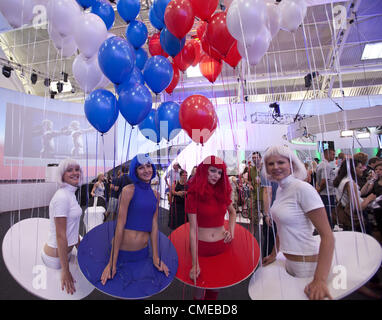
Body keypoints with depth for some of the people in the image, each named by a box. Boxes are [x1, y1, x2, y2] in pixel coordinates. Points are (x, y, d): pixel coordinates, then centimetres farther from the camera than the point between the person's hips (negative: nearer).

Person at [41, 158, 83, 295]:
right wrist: (65, 271, -19)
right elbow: (60, 236, -23)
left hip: (66, 251, 9)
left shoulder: (71, 194, 6)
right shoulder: (62, 197, -23)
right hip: (56, 256, -9)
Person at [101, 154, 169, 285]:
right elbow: (120, 225, -13)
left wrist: (155, 257, 4)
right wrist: (112, 263, -12)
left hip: (143, 250, 5)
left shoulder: (155, 195, 5)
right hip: (123, 250, -4)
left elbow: (154, 225, 5)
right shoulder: (128, 190, -12)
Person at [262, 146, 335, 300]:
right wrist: (273, 255, 19)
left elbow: (327, 235, -23)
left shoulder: (303, 189, -20)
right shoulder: (280, 189, 5)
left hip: (307, 263, -8)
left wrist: (320, 279, -29)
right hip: (289, 261, 8)